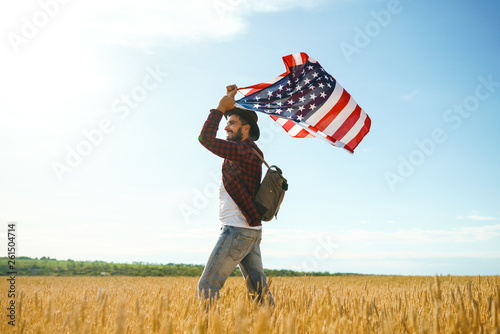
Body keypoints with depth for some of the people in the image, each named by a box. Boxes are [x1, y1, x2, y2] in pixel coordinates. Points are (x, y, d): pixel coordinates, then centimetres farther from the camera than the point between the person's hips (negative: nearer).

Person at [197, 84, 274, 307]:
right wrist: (229, 103, 22)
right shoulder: (247, 151, 14)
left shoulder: (245, 152, -14)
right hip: (251, 231, 10)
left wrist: (220, 108, -12)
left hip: (237, 230, -10)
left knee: (208, 285, -6)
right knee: (258, 288, 10)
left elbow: (206, 139, -23)